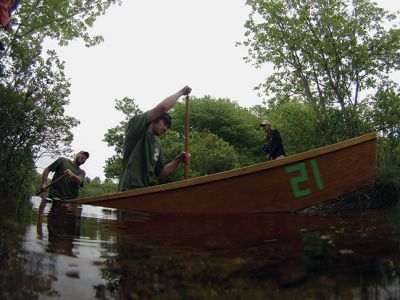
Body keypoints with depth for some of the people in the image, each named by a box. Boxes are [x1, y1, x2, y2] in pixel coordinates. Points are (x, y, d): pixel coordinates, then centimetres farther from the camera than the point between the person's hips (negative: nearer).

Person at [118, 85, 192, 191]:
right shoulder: (136, 123, 3)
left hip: (150, 191, 7)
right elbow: (163, 107, -10)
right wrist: (181, 92, 4)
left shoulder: (157, 146, 23)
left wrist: (177, 161, 7)